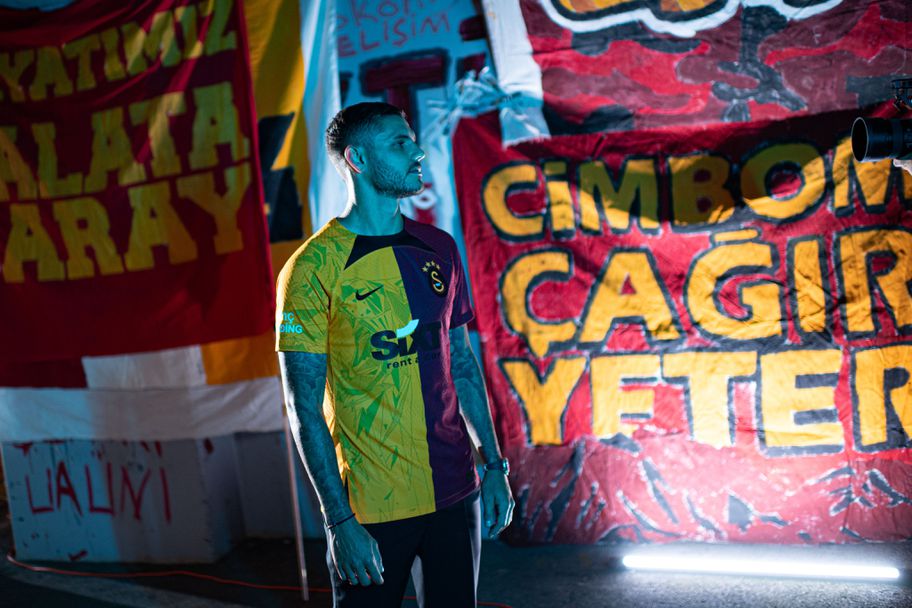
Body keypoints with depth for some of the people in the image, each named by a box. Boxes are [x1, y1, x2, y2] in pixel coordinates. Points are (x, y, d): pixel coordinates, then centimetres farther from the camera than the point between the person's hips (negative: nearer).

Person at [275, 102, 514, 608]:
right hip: (373, 509, -5)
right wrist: (340, 522, -14)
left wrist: (493, 466, 10)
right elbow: (304, 409, -12)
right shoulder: (313, 267, -11)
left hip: (455, 493, 5)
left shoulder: (438, 248, 6)